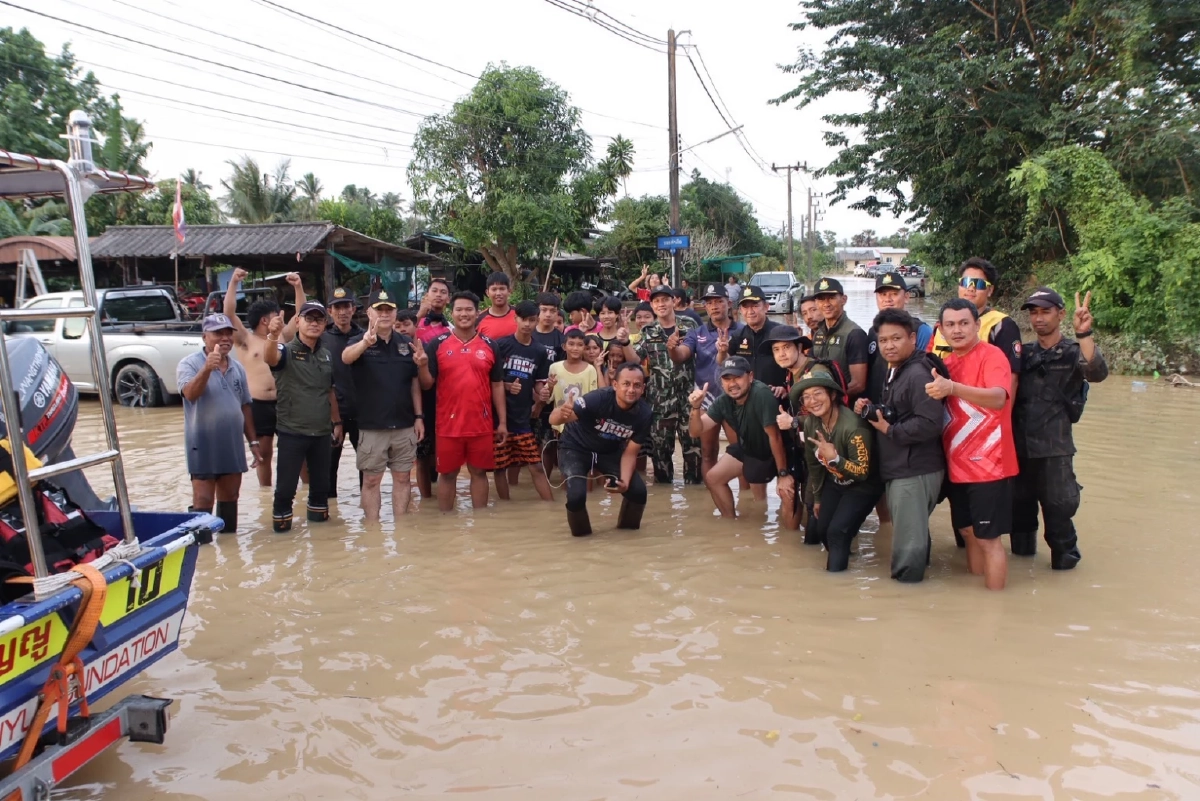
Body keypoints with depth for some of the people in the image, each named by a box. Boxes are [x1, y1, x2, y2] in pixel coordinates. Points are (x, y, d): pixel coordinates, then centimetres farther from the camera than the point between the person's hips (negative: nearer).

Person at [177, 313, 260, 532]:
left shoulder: (237, 368, 9)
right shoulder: (189, 364, -8)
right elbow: (190, 394, -27)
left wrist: (253, 441, 11)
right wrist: (207, 369, -41)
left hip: (233, 446, 6)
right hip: (204, 446, -6)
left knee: (230, 498, 15)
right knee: (203, 502, -3)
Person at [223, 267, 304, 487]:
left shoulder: (283, 336, 11)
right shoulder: (245, 339, -1)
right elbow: (229, 313, -13)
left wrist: (298, 286, -1)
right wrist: (233, 283, -21)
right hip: (257, 404, -3)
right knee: (264, 453, 7)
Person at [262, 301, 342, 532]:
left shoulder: (326, 355, 9)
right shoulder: (287, 350, -9)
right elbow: (269, 359, -33)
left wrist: (337, 422, 15)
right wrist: (273, 336, -53)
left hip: (322, 432, 5)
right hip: (292, 432, -5)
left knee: (321, 483, 15)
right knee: (286, 485, 0)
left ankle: (318, 515, 32)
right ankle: (281, 520, 15)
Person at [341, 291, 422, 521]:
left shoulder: (406, 343, 5)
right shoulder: (359, 342, -6)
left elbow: (414, 383, 9)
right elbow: (346, 357, -30)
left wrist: (419, 416, 4)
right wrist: (365, 342, -51)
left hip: (404, 425, 3)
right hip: (372, 426, -3)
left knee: (403, 478, 10)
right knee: (371, 480, 5)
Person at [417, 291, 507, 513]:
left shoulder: (489, 345, 5)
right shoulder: (437, 344, -1)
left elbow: (497, 385, 7)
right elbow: (426, 384, -3)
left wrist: (502, 421, 5)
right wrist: (422, 365, -24)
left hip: (482, 424, 2)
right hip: (448, 424, -1)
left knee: (479, 472, 10)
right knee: (447, 473, 9)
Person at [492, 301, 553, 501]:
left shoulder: (540, 352, 6)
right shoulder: (501, 345, -6)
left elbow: (539, 383, 12)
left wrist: (541, 397, -8)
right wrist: (507, 386, -19)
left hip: (524, 417, 3)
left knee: (537, 467, 3)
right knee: (500, 466, 6)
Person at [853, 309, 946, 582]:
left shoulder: (919, 374, -18)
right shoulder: (894, 373, 14)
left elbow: (930, 423, -28)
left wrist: (889, 430, -19)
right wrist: (870, 411, 5)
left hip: (914, 471, -10)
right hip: (898, 469, 10)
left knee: (909, 540, -2)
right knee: (911, 533, 21)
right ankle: (909, 576, 34)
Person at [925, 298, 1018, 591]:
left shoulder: (991, 355, -12)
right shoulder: (947, 362, 10)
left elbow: (998, 398, -33)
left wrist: (952, 388, -46)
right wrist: (937, 388, -1)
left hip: (989, 464, -7)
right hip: (957, 465, 7)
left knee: (988, 538, -2)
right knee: (968, 533, 16)